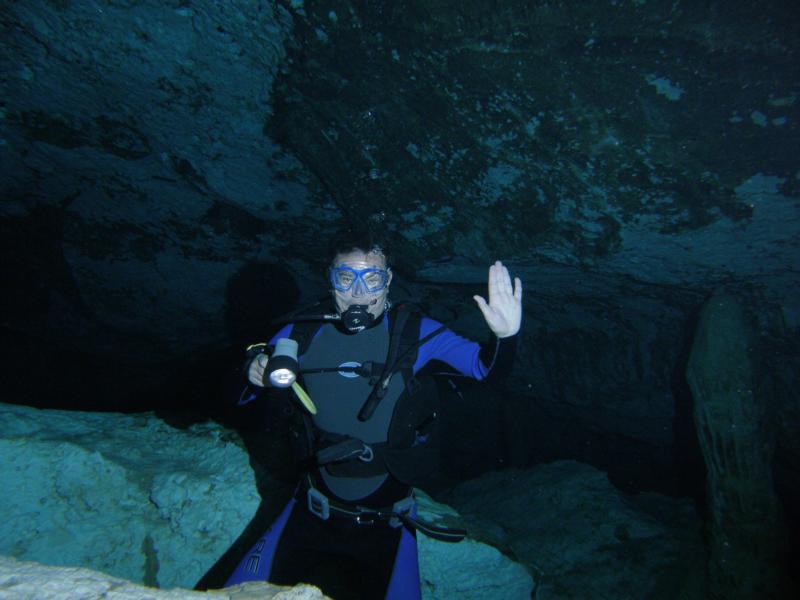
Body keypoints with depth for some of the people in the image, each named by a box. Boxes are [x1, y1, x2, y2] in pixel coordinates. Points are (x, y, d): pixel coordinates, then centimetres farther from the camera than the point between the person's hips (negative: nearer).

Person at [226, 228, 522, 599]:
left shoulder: (413, 333, -12)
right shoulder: (302, 334, -8)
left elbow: (484, 365, -13)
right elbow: (240, 396, 2)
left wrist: (504, 337, -35)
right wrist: (255, 375, -21)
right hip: (313, 513, 2)